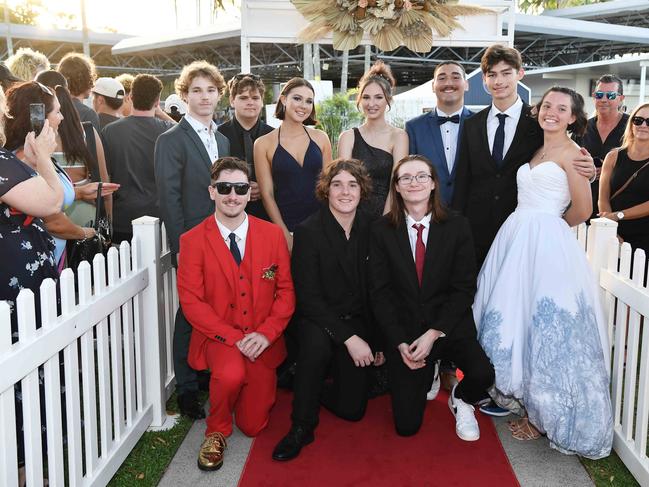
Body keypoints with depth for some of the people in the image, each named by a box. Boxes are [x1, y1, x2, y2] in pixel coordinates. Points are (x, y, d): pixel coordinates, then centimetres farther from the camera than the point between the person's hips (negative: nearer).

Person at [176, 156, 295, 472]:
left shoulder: (273, 234, -1)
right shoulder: (192, 241, -7)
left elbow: (286, 291, 1)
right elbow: (191, 301, -11)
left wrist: (265, 333, -15)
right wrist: (234, 337, -20)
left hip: (262, 341, 3)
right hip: (218, 337, -2)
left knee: (253, 425, 4)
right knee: (231, 373, -36)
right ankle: (216, 432, -4)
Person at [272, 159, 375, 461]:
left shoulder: (370, 228, -1)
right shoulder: (308, 231, -13)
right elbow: (308, 297, -16)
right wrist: (348, 337, -21)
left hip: (358, 321, 4)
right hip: (317, 319, -3)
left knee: (352, 408, -4)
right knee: (317, 343, -39)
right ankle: (302, 426, -18)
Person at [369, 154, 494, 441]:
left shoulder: (457, 226, -3)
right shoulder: (382, 231, -2)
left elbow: (464, 288, -6)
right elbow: (379, 292, -3)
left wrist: (434, 334, -15)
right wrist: (400, 342, -12)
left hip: (450, 326, 0)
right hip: (403, 329, 0)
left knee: (482, 374, -29)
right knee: (407, 425, -4)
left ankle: (459, 401, 9)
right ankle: (427, 374, 29)